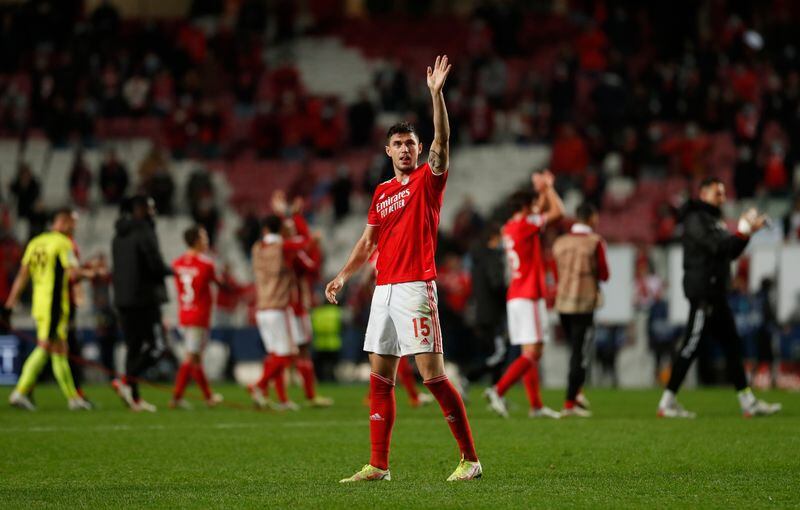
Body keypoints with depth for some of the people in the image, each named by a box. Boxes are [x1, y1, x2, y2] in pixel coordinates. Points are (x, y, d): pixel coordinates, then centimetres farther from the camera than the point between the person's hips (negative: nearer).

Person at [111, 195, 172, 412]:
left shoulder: (119, 236, 15)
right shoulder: (144, 232, -11)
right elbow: (156, 264, -19)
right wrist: (169, 271, 3)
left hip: (123, 298, 8)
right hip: (145, 297, -8)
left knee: (134, 346, 11)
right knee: (155, 345, -4)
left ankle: (134, 397, 9)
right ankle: (127, 381, -17)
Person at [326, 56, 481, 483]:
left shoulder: (428, 179, 0)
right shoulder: (382, 192, 17)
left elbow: (441, 144, -17)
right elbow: (368, 241, 21)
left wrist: (436, 93, -25)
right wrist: (343, 276, 11)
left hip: (415, 287, -7)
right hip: (383, 290, 7)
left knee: (433, 374, -11)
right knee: (379, 378, 6)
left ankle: (470, 459, -6)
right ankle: (378, 465, 11)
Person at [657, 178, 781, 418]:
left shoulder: (713, 220, 21)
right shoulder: (696, 219, -9)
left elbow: (731, 252, 18)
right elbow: (718, 248, -19)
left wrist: (748, 231, 7)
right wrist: (742, 231, -14)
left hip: (716, 294, 10)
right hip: (702, 292, -10)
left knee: (732, 345, 10)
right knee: (691, 345, -10)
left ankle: (748, 402, 12)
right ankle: (668, 403, -7)